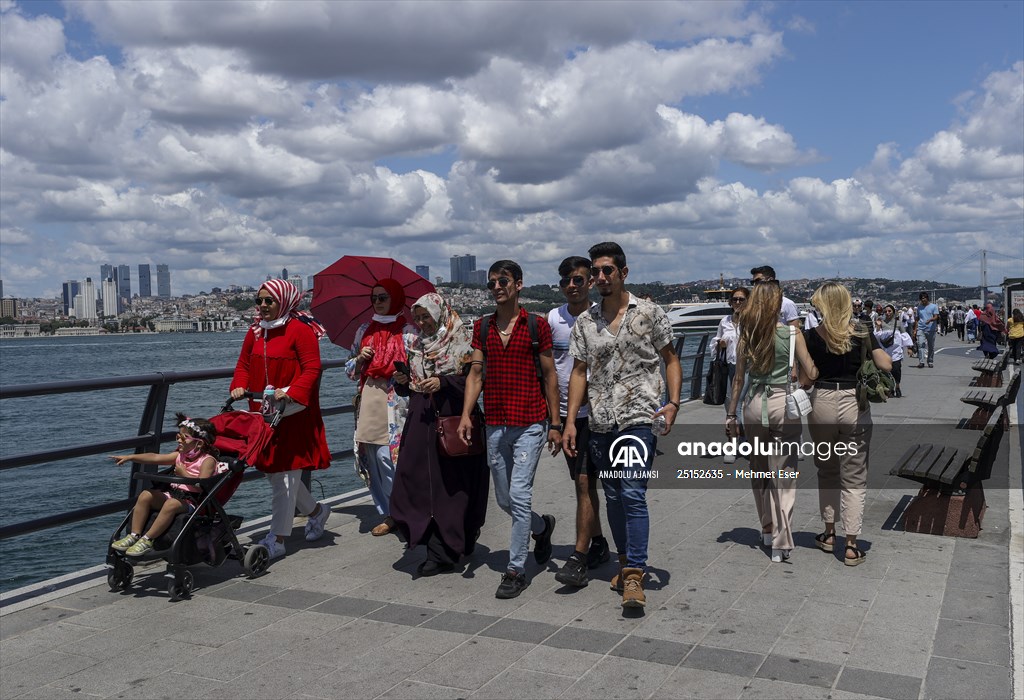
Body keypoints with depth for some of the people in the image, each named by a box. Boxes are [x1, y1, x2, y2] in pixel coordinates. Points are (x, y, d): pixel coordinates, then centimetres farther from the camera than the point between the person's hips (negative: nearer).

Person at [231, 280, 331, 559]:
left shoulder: (300, 329, -9)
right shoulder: (256, 331, 13)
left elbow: (312, 368, -14)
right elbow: (243, 364, 16)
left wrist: (291, 392, -26)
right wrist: (239, 386, -3)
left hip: (293, 414, -8)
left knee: (285, 475, -5)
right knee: (274, 472, 14)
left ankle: (277, 540, 2)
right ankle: (316, 511, 35)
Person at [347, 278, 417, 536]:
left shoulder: (408, 332, 1)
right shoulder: (364, 330, 15)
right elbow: (350, 370, 19)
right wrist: (360, 359, -1)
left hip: (396, 402, -5)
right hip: (368, 402, 5)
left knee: (388, 456, -11)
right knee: (372, 458, 5)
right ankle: (389, 512, 18)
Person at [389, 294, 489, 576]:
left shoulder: (462, 341, -3)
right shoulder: (416, 344, 16)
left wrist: (443, 382, -16)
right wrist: (403, 381, 0)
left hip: (452, 419, -6)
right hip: (421, 420, 6)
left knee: (448, 484, -5)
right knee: (416, 482, 0)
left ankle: (442, 554, 0)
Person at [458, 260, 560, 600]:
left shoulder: (537, 325, -2)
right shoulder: (482, 327, 9)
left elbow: (549, 375, 0)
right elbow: (476, 374, 7)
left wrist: (555, 423, -3)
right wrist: (466, 414, -5)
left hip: (530, 424, -5)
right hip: (495, 426, 5)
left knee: (519, 495, -9)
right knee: (504, 500, 13)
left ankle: (516, 569, 4)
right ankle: (543, 526, 42)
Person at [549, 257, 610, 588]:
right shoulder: (552, 319, 5)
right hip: (564, 412, 4)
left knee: (585, 482, -9)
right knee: (583, 482, 14)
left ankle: (579, 557, -6)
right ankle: (598, 543, 28)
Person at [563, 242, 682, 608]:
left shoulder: (649, 313, 1)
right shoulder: (585, 322, 9)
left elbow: (670, 360, 5)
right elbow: (579, 372, 10)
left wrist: (673, 403, -10)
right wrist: (570, 420, 3)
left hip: (640, 419, -4)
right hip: (601, 424, 4)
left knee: (633, 495, -13)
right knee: (613, 497, 13)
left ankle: (634, 576, -9)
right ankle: (626, 561, 30)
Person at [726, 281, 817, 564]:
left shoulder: (746, 336, 0)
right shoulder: (791, 334, -6)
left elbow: (738, 378, 2)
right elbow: (811, 374, -7)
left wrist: (731, 415, 8)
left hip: (754, 405, 2)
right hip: (784, 404, -2)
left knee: (758, 470, 18)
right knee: (784, 474, 3)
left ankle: (767, 529, 30)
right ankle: (781, 542, 1)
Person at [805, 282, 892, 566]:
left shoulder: (813, 335, -4)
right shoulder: (861, 332, -3)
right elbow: (886, 366, -3)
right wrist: (870, 346, 14)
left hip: (821, 404, 0)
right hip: (855, 406, 0)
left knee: (827, 472, 19)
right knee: (854, 479, 5)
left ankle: (829, 534, 27)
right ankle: (851, 546, 5)